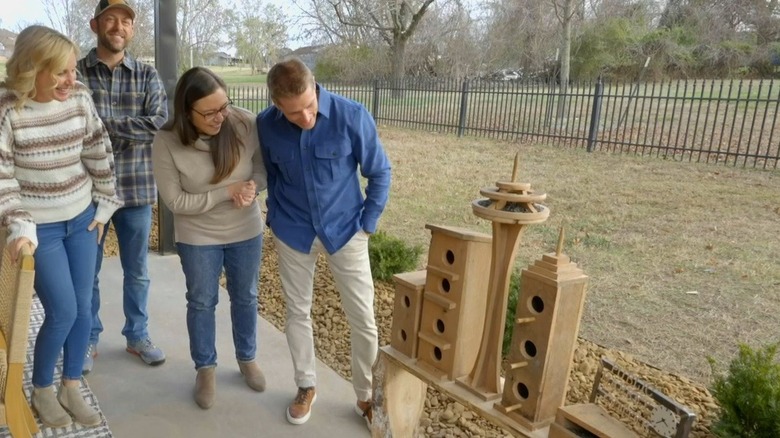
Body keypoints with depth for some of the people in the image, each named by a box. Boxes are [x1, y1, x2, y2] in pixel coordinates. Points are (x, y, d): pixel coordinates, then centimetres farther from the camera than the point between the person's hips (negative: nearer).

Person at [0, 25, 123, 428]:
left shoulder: (79, 97, -6)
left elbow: (98, 153, 3)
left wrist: (105, 206, 5)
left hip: (82, 218, 4)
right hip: (41, 228, -4)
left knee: (83, 306, 9)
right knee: (63, 311, -2)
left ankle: (71, 387, 29)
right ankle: (41, 391, 25)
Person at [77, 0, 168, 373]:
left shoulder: (147, 75, 3)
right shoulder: (76, 72, -2)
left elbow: (160, 124, -11)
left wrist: (104, 124, -16)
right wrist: (132, 129, -17)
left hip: (137, 189, 2)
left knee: (137, 272, 14)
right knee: (87, 273, 12)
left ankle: (137, 336, 31)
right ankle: (89, 340, 30)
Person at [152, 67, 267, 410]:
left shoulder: (246, 123, -19)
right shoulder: (167, 142, -22)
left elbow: (265, 165, -5)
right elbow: (176, 201, -19)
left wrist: (253, 186, -26)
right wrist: (228, 191, -27)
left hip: (246, 230, 2)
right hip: (197, 237, -1)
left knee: (246, 298, 18)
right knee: (202, 302, 14)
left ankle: (247, 358, 42)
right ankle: (205, 368, 37)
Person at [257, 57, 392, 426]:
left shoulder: (352, 116, -20)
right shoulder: (266, 124, -11)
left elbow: (379, 173, -7)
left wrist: (366, 224, -6)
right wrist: (276, 218, 8)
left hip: (345, 230, -2)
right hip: (292, 232, 2)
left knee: (363, 318, 4)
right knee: (297, 312, 13)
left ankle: (367, 395, 25)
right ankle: (306, 387, 34)